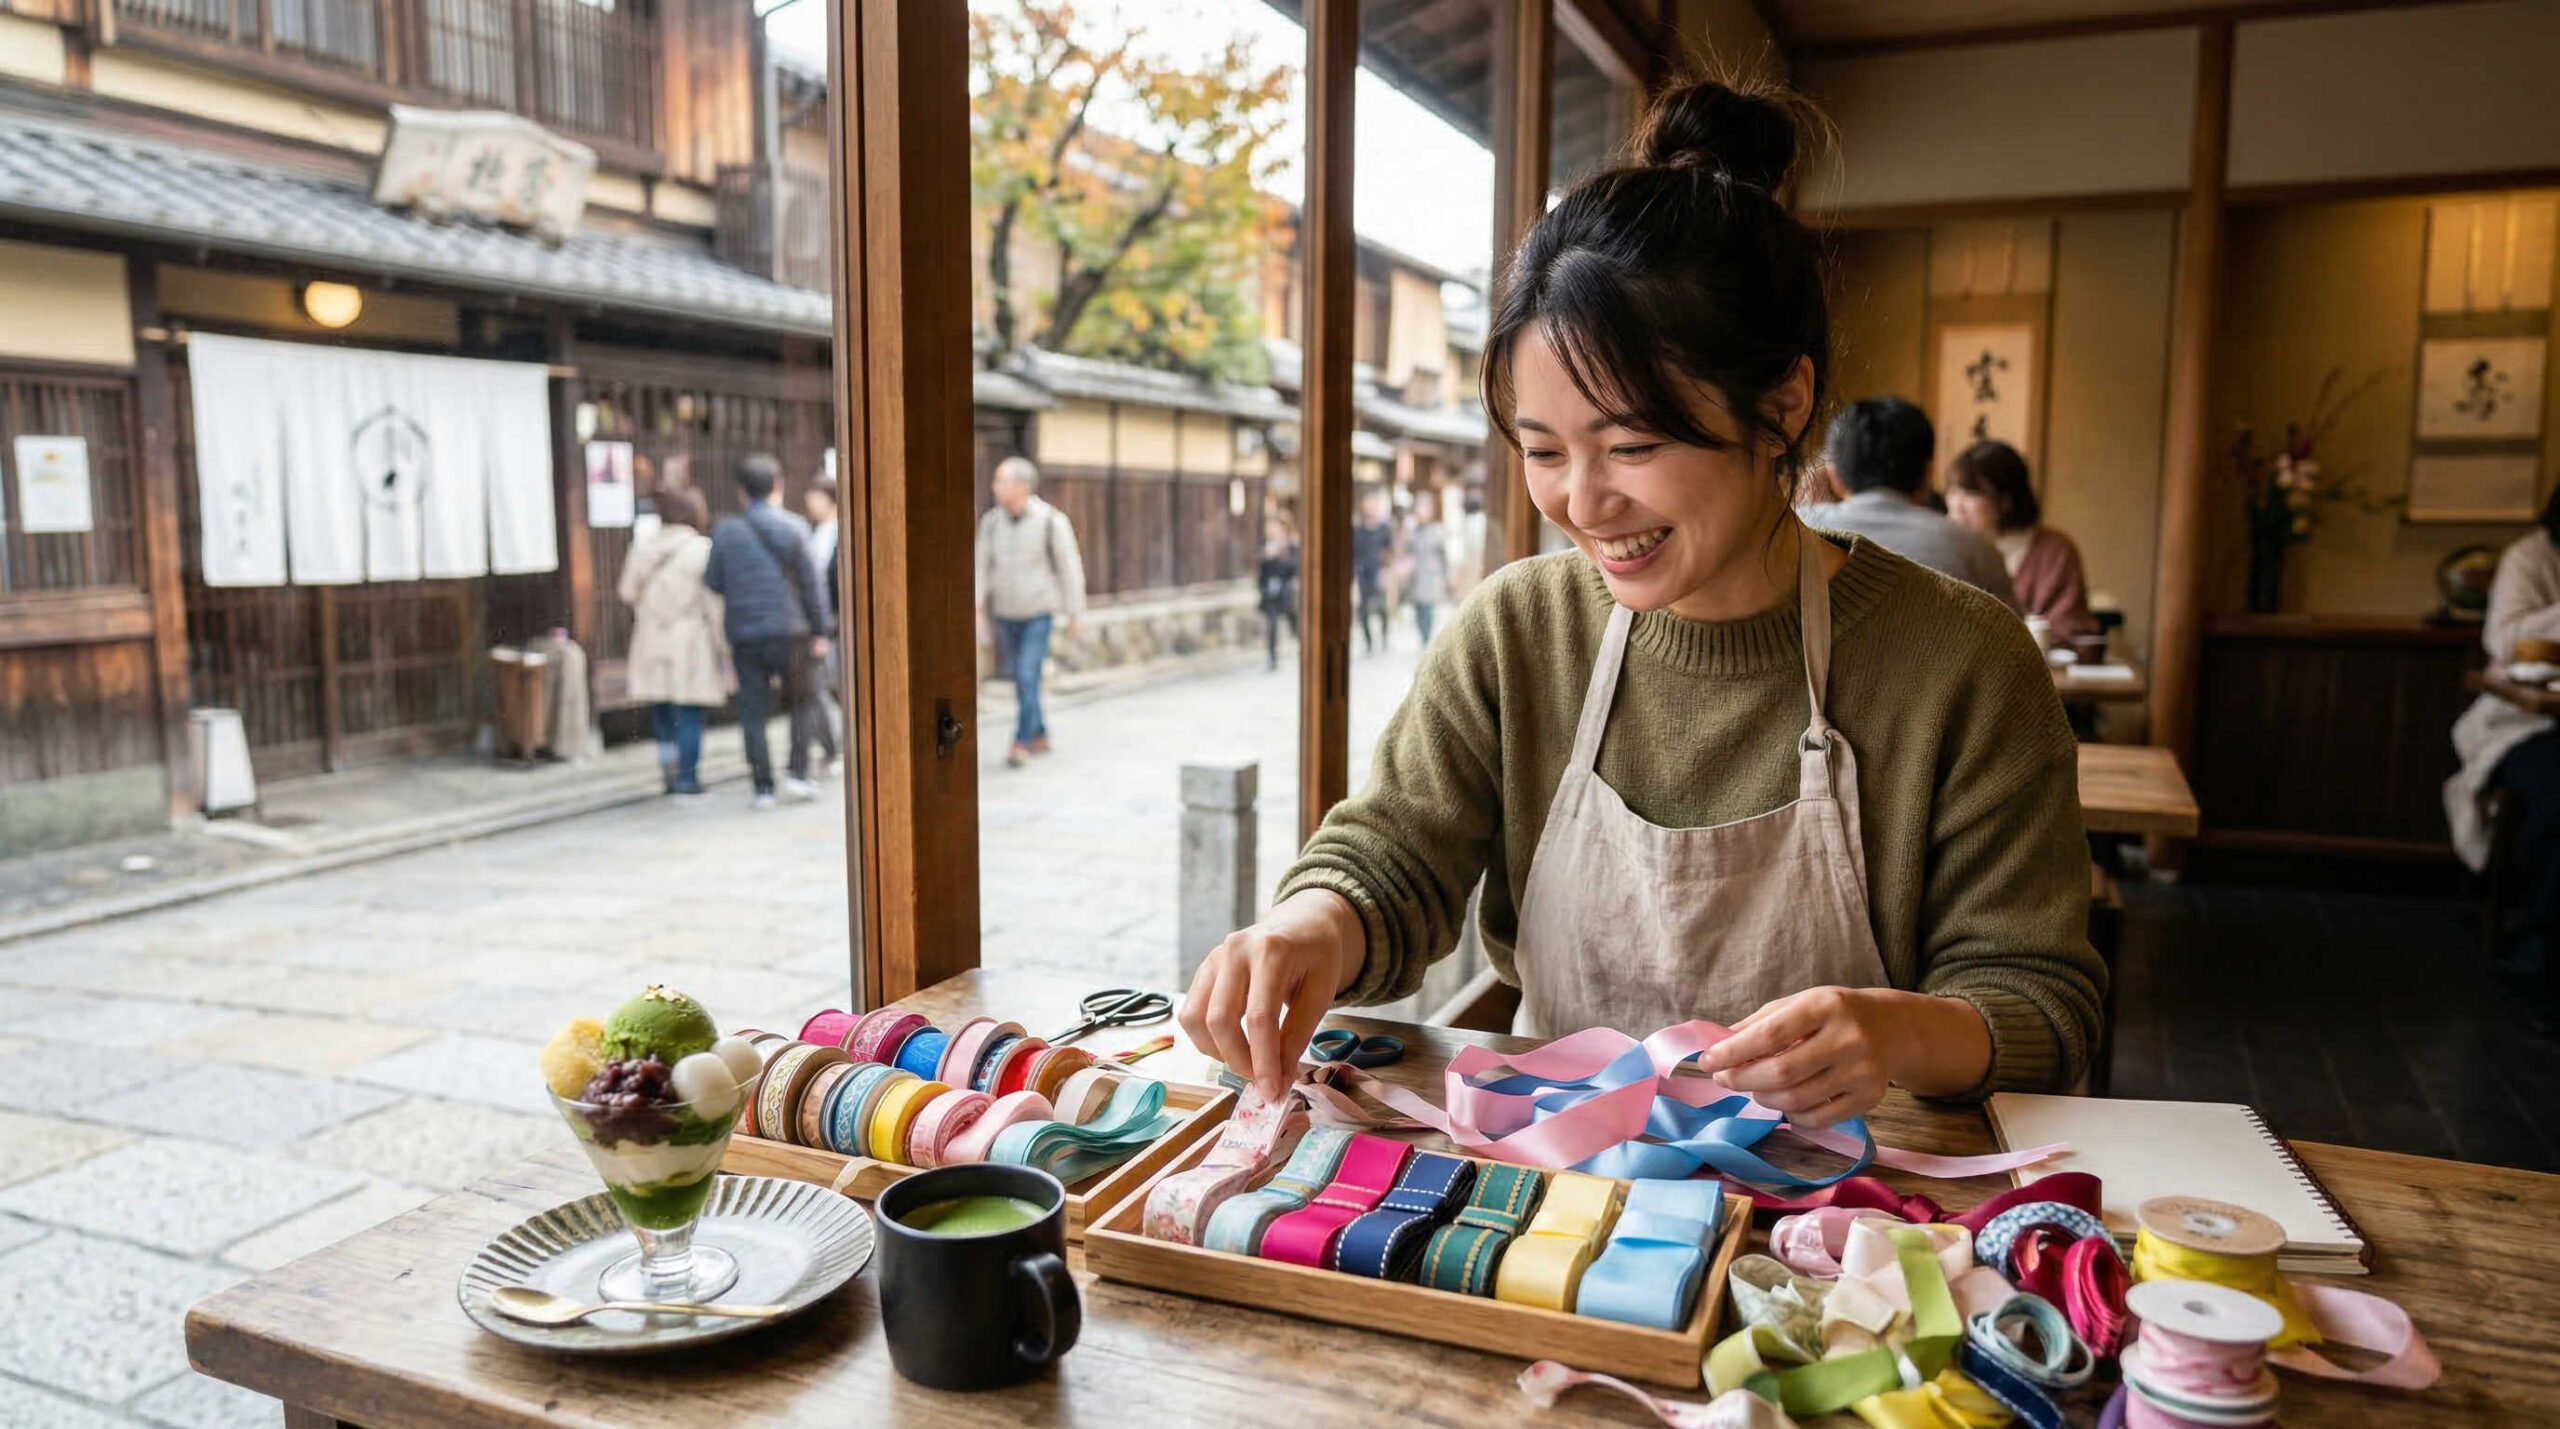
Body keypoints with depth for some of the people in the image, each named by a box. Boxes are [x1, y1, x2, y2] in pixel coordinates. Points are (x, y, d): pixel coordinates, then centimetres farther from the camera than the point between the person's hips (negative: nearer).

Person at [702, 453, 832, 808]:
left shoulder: (726, 531, 1)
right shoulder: (793, 528, -3)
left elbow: (712, 582, 3)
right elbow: (810, 584, -2)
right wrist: (820, 632, 4)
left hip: (744, 634, 2)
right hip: (789, 630, -1)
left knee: (753, 712, 7)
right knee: (803, 702, 14)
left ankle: (763, 787, 6)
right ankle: (798, 773, 3)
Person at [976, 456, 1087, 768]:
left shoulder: (1052, 521, -14)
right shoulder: (991, 521, -3)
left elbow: (1070, 568, -7)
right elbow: (982, 565, 2)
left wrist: (1073, 614, -4)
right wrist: (977, 607, -9)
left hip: (1039, 613, -4)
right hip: (1005, 614, 4)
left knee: (1028, 676, -15)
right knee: (1017, 677, 9)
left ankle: (1022, 743, -9)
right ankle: (1040, 736, 24)